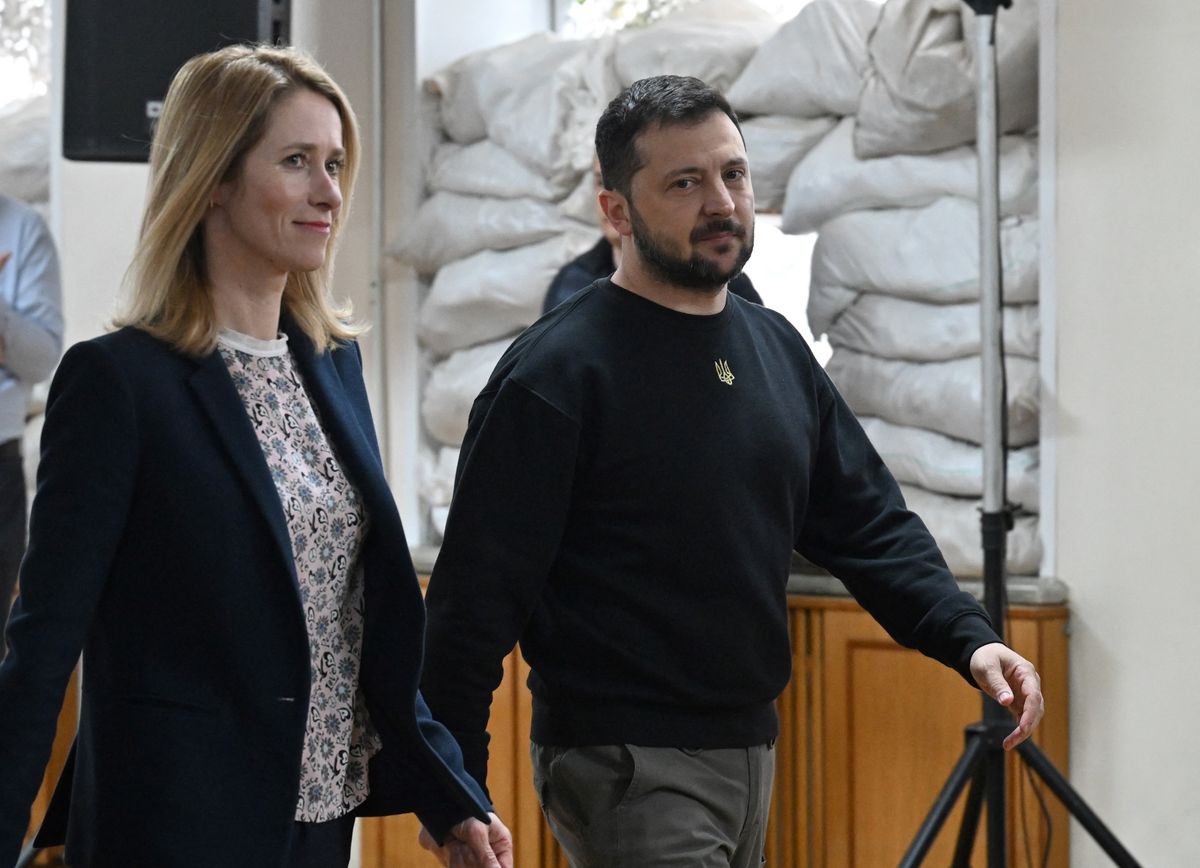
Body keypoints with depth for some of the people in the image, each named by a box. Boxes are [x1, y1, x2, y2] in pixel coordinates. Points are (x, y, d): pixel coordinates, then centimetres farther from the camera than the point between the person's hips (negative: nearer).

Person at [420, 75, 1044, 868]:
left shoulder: (778, 350, 11)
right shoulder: (558, 371, -11)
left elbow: (868, 525, 14)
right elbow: (480, 587, -13)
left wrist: (968, 638, -2)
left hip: (751, 746, 7)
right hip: (624, 767, -7)